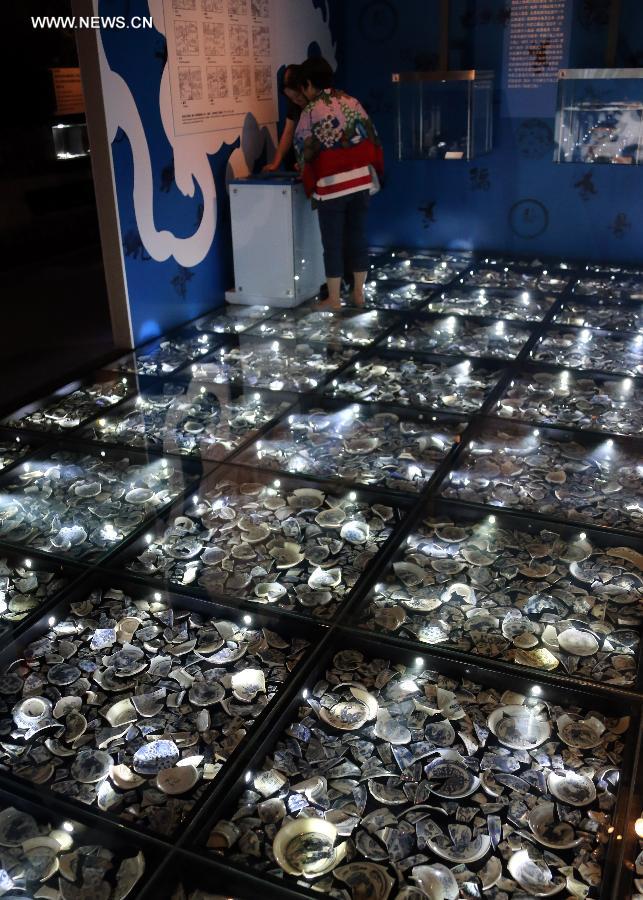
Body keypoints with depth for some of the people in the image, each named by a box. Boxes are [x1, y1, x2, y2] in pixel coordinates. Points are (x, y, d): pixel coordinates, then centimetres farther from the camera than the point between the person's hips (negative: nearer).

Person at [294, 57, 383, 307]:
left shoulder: (310, 111, -6)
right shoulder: (352, 102, 7)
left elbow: (304, 151, 0)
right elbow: (371, 139, 9)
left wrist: (310, 184, 13)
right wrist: (373, 174, 16)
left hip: (331, 186, -5)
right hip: (361, 181, 5)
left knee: (333, 243, 2)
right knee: (358, 237, 12)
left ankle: (334, 301, 7)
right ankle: (359, 293, 21)